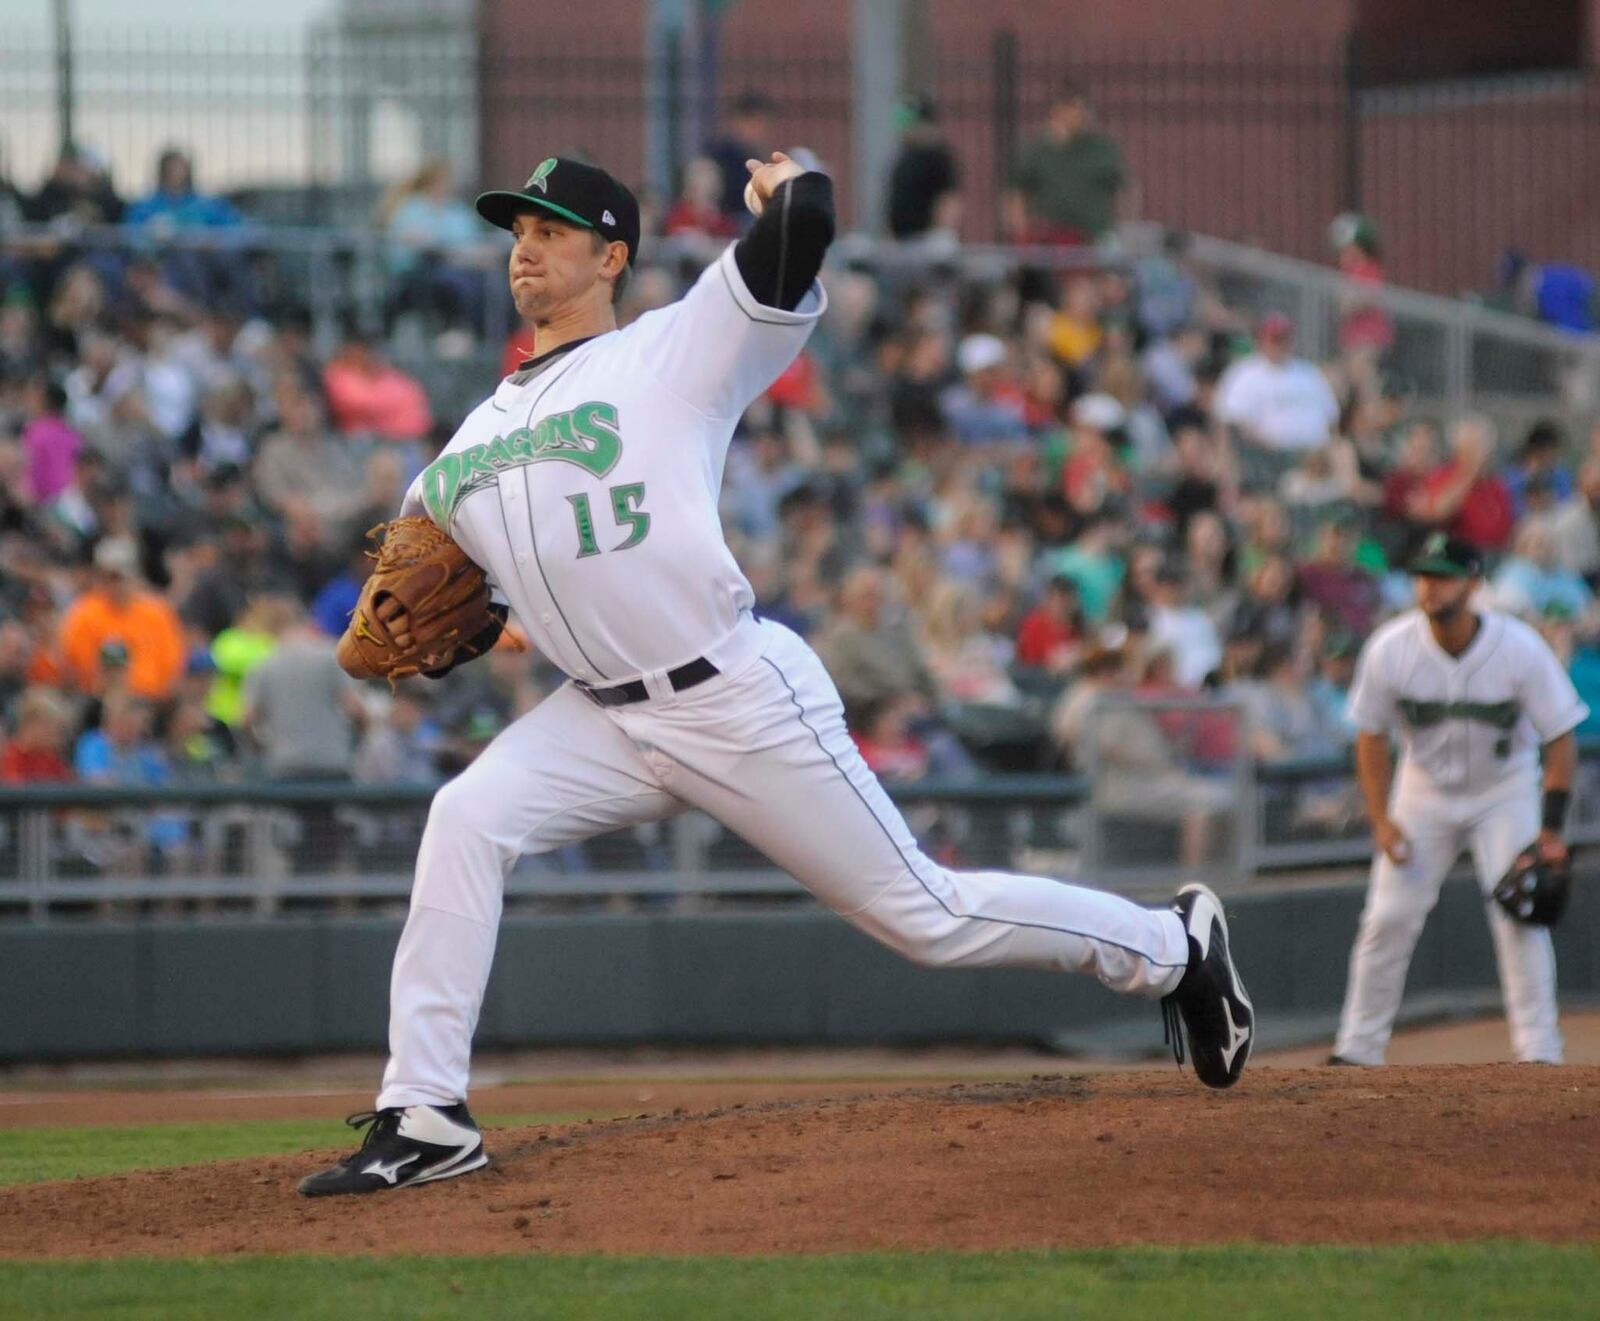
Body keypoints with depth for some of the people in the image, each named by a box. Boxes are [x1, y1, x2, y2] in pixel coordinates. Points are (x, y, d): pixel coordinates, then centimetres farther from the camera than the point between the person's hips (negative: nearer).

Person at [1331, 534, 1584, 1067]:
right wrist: (1381, 820, -12)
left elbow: (1561, 738, -16)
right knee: (1388, 918, -3)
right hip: (1425, 789, 2)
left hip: (1505, 788, -2)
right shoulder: (1390, 649, -19)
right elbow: (1371, 737, -4)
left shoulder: (1520, 648, -23)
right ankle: (1357, 1049, 7)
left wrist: (1551, 831, -21)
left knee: (1520, 917, -12)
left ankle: (1539, 1052, -5)